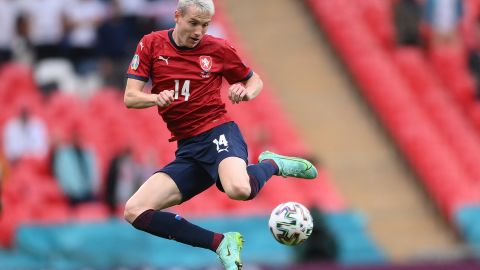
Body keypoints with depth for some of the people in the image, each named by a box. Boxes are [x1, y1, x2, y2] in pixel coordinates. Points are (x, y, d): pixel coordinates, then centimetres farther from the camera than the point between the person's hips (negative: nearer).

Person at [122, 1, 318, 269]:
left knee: (239, 190, -37)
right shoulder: (151, 45, 3)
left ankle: (272, 164, 0)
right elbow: (130, 98, -2)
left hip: (218, 132, -4)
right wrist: (157, 98, -24)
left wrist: (246, 93, -8)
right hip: (188, 149, 4)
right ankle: (221, 244, -10)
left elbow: (255, 80, 16)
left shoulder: (218, 48, 1)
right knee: (134, 212, -14)